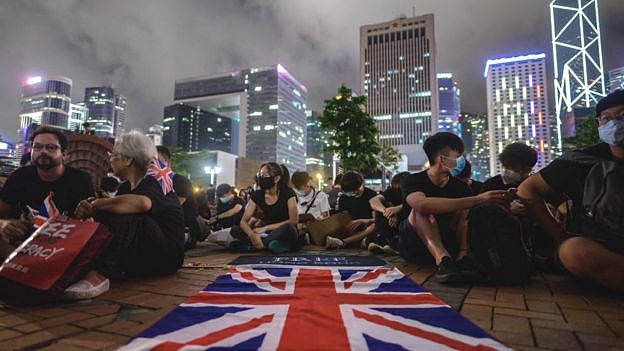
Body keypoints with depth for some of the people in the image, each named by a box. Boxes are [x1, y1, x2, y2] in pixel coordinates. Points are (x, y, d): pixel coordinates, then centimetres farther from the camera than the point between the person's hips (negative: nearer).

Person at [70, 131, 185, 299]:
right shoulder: (126, 186, 14)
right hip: (140, 255, 8)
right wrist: (88, 210, -20)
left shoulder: (154, 181, -12)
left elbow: (142, 203, -36)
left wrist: (97, 204, -24)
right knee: (101, 218, 0)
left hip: (166, 256, -8)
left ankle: (99, 275, -37)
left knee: (124, 216, -27)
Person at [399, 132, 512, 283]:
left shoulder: (461, 187, 3)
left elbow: (466, 220, -11)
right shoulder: (412, 181, -13)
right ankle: (442, 259, -44)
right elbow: (423, 205, -36)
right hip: (413, 246, -4)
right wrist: (477, 200, -39)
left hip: (446, 244, 4)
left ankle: (463, 255, -30)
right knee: (421, 210, -28)